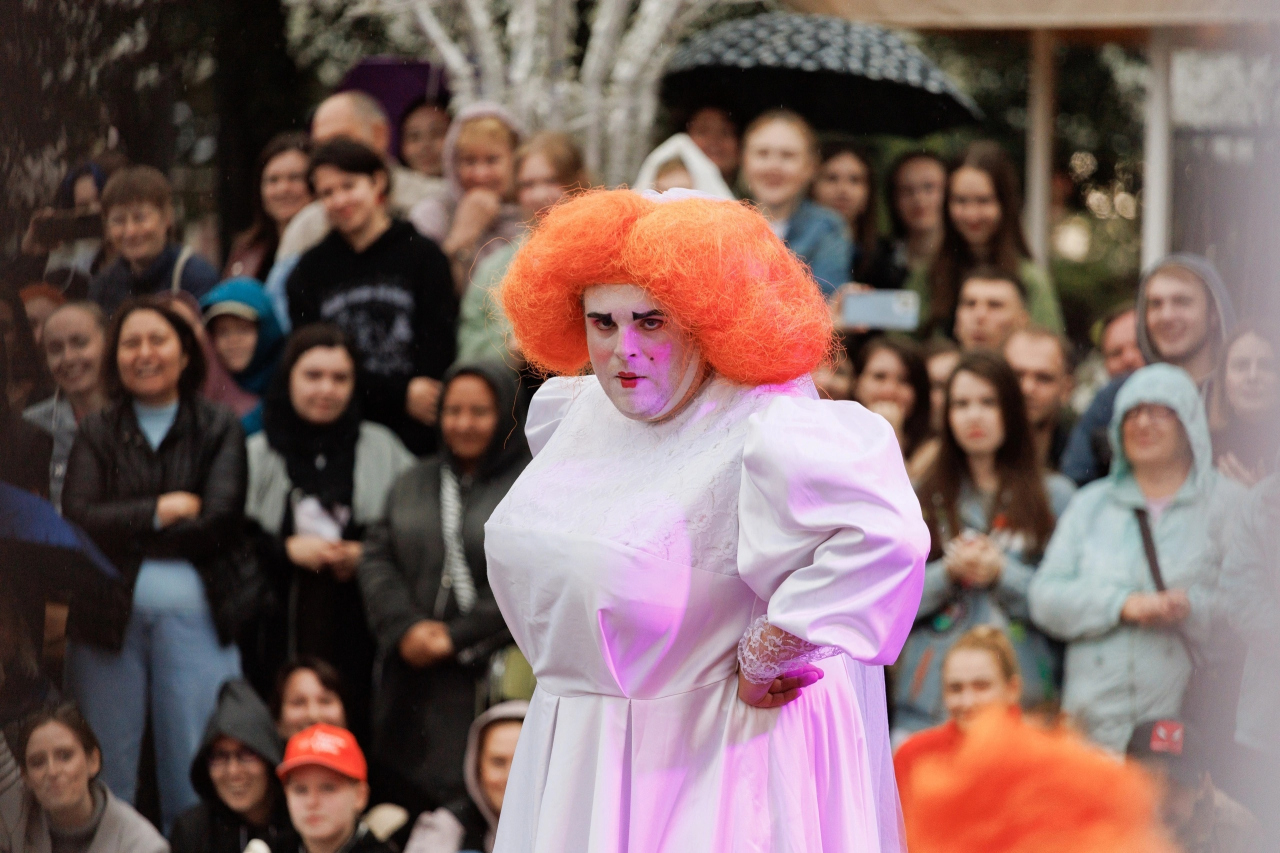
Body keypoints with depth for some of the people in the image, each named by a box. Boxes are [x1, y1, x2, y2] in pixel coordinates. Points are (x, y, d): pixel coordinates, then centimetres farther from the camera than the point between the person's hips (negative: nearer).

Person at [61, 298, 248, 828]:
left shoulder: (220, 431, 7)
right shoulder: (96, 434, 9)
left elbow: (220, 521, -6)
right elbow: (78, 520, -5)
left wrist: (124, 531, -5)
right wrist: (161, 511, -8)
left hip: (195, 617, -1)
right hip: (108, 617, 1)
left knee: (196, 778, -1)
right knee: (105, 778, 2)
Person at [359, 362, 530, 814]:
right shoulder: (412, 485, 20)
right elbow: (376, 561, 10)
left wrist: (459, 639, -11)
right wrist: (405, 629, -8)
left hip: (498, 685, -5)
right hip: (416, 688, 5)